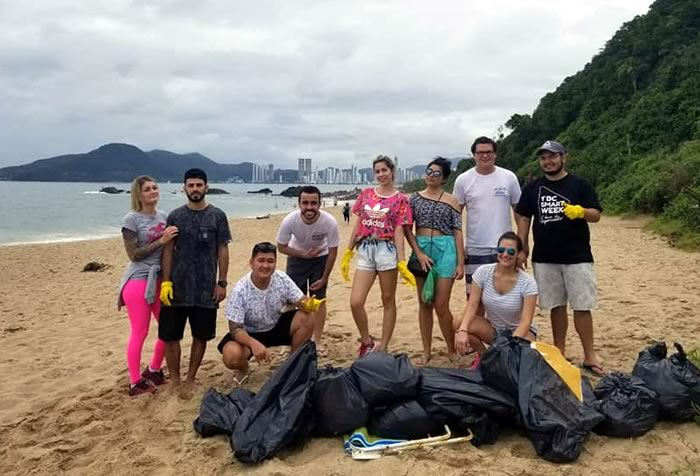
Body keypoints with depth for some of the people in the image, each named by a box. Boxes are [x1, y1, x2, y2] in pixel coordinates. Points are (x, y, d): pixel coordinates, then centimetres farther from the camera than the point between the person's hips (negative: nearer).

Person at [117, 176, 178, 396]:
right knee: (139, 333, 1)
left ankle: (153, 371, 30)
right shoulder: (131, 219, -9)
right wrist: (161, 241, -17)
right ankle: (135, 383, 14)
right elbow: (134, 255, -13)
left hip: (160, 279, 6)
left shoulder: (163, 217, 8)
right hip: (138, 281, -6)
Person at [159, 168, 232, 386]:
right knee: (170, 334, 3)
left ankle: (190, 378, 23)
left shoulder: (217, 216, 0)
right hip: (178, 287, 1)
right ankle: (174, 379, 19)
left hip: (206, 288, 0)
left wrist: (222, 283, -4)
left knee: (201, 335, 7)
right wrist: (165, 282, -6)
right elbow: (168, 251, 2)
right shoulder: (175, 216, 2)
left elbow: (223, 251, 1)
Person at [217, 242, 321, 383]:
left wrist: (309, 304, -41)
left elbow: (301, 301, -14)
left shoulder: (282, 279, -16)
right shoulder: (240, 291, -27)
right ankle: (243, 369, 7)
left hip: (276, 326, 4)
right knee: (231, 355, -34)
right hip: (249, 334, -3)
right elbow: (235, 329, -26)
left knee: (306, 320, -22)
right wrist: (254, 344, -46)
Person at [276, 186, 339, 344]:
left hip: (321, 258, 0)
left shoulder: (330, 222, -32)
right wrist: (304, 254, -24)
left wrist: (324, 278, -12)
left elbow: (333, 251, -17)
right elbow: (281, 247, -13)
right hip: (297, 257, 1)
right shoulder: (289, 221, -31)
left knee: (319, 299, -1)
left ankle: (317, 341, 11)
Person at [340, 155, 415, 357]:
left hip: (386, 249, -3)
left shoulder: (400, 199, 2)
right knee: (355, 302, -5)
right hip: (365, 250, 3)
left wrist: (402, 262, -10)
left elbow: (398, 230, -3)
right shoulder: (366, 194, 12)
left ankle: (382, 347, 16)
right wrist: (348, 253, 13)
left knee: (388, 300, 5)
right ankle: (367, 341, 17)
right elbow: (357, 225, 15)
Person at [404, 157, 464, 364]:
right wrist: (419, 253, -9)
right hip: (420, 250, 3)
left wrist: (461, 263, -6)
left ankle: (452, 350, 15)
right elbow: (406, 228, 3)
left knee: (441, 305, -5)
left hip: (445, 250, -3)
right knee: (424, 303, 8)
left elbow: (458, 233, -1)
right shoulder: (415, 198, 6)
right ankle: (426, 351, 18)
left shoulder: (451, 202, 1)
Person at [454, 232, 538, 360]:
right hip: (491, 328, 2)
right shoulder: (483, 272, -15)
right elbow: (472, 305, -18)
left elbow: (526, 320, -24)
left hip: (518, 331, -2)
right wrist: (462, 330, -36)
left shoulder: (528, 283, -20)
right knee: (460, 324, -26)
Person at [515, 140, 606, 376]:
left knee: (582, 307, -2)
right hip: (545, 258, 3)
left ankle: (589, 356, 6)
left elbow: (596, 215, -4)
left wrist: (581, 211, -26)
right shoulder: (532, 188, 8)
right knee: (556, 306, 10)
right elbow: (524, 218, 10)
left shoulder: (579, 184, -1)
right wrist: (521, 248, 3)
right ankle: (559, 353, 20)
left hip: (577, 257, -2)